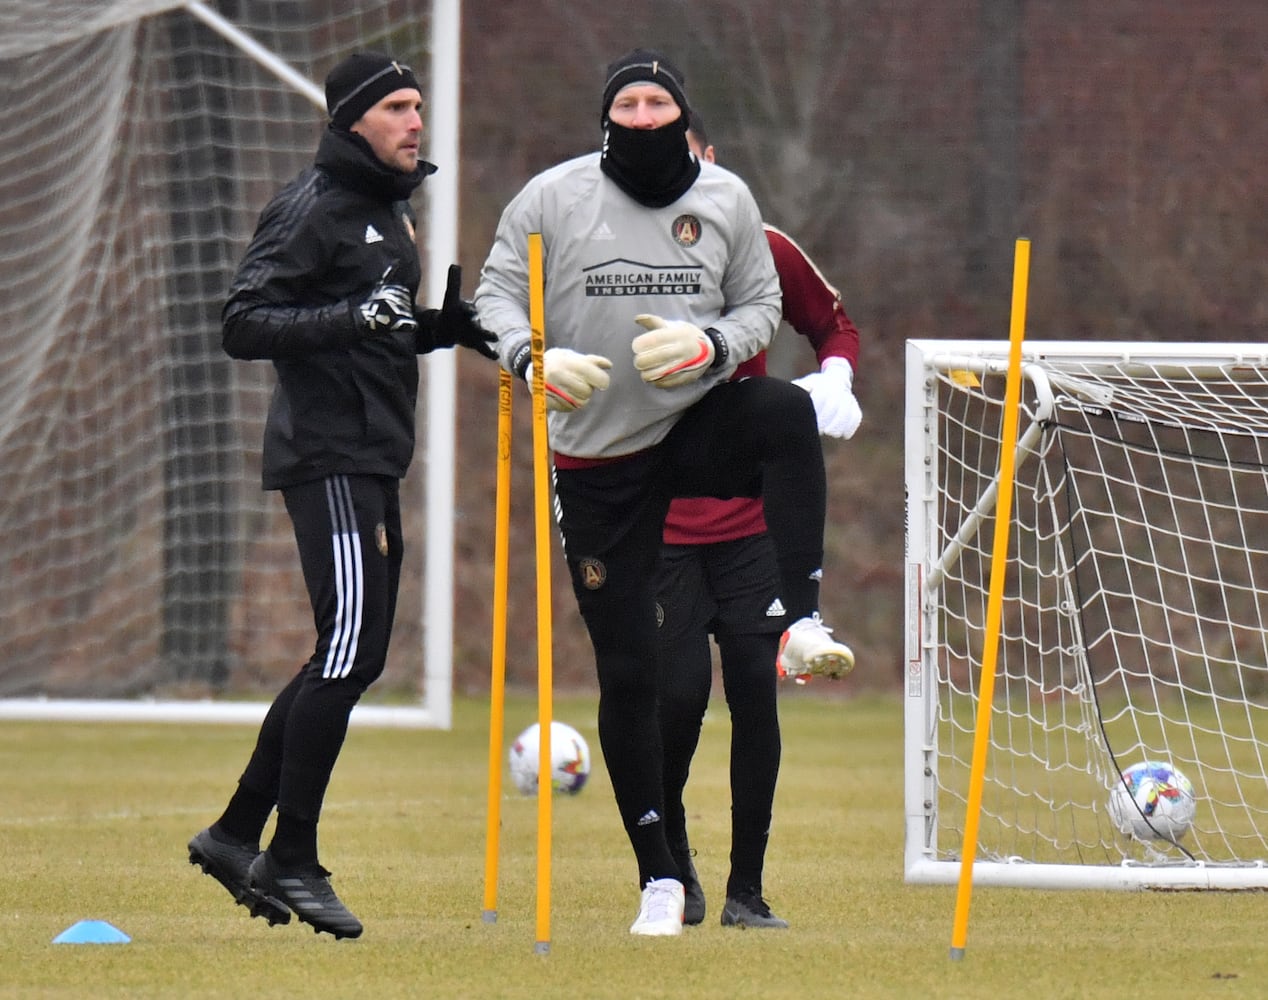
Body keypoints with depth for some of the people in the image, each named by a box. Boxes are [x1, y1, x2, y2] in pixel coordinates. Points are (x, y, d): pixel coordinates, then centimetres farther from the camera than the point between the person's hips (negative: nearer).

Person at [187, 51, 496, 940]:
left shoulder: (390, 210, 19)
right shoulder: (313, 208, -10)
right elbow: (245, 325, -18)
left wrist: (447, 326, 10)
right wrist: (353, 315, -29)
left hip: (374, 463, 10)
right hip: (328, 458, -10)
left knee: (354, 658, 12)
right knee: (350, 649, -14)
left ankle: (237, 833, 20)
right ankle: (292, 863, -9)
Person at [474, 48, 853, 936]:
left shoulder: (725, 199, 2)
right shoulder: (553, 199, -3)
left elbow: (762, 306, 7)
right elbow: (497, 293, 0)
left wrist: (709, 346, -15)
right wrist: (534, 357, -22)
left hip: (702, 422, 1)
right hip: (598, 456, 0)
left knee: (787, 412, -36)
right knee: (626, 671, 1)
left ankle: (801, 621, -38)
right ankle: (659, 877, 11)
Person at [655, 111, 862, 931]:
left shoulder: (762, 252, 1)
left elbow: (834, 324, 17)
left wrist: (834, 383, -4)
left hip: (751, 518, 2)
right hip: (655, 523, -2)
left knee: (755, 692, -3)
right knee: (678, 693, -11)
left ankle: (747, 886, 8)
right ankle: (669, 857, 15)